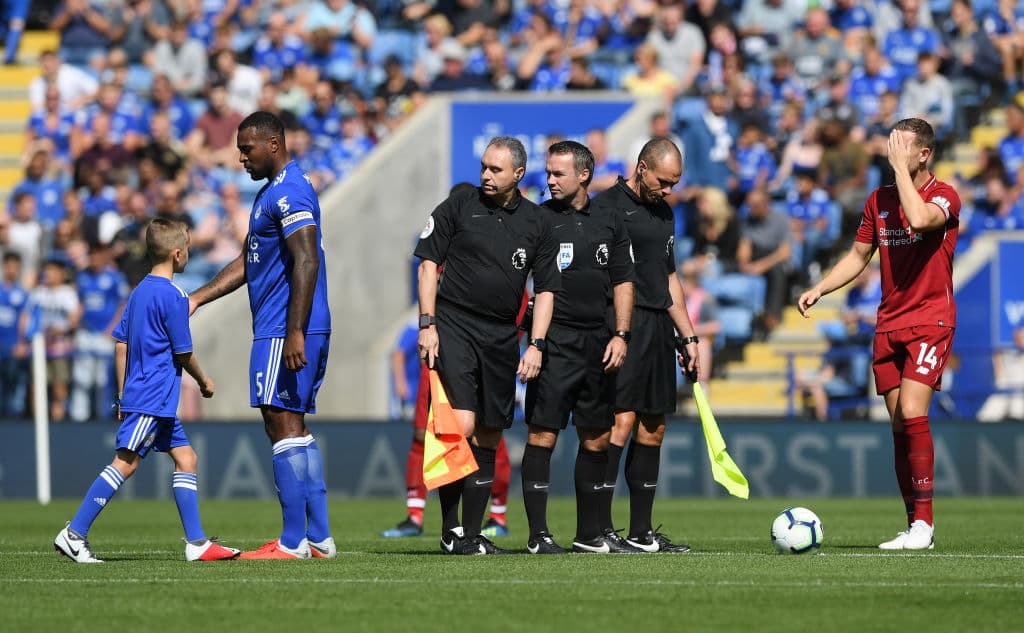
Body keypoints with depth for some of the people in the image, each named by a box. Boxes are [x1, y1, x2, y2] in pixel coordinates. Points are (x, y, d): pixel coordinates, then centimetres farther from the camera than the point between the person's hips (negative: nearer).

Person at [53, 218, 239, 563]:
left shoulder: (139, 292, 13)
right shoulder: (173, 296, -13)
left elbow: (121, 344, 15)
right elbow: (183, 353, -10)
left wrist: (123, 395, 19)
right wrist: (204, 380, 9)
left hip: (137, 394, 10)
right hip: (154, 399, -10)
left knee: (186, 457, 10)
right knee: (125, 463, -11)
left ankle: (197, 542, 8)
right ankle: (74, 534, -13)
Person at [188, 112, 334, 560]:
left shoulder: (288, 192, -13)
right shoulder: (271, 192, 21)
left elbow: (306, 262, -22)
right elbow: (248, 262, 28)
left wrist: (294, 333, -26)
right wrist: (198, 299, 23)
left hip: (284, 334, -11)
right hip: (283, 332, 11)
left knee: (282, 423, -10)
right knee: (294, 428, 10)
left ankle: (293, 542, -11)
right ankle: (319, 537, 11)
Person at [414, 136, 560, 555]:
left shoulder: (536, 222, 9)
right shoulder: (458, 207, 2)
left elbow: (545, 288, 11)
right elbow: (429, 263, 3)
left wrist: (536, 345, 1)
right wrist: (427, 325, -6)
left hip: (502, 336, 4)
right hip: (453, 327, -4)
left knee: (488, 437, 6)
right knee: (460, 426, -17)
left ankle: (472, 534, 13)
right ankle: (450, 531, -11)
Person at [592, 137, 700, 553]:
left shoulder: (664, 214, 20)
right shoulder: (606, 206, -5)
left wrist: (688, 335, 23)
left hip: (659, 328, 8)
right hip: (622, 327, -8)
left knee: (653, 427, 7)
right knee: (622, 420, -15)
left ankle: (641, 532, 12)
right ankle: (597, 528, -15)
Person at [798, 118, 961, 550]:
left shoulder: (945, 197, -7)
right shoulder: (879, 200, 11)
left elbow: (919, 219, -30)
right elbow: (858, 255, 19)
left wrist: (900, 167, -20)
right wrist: (820, 289, 6)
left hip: (930, 322, -6)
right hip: (888, 326, 6)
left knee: (911, 414, -20)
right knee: (899, 425, 3)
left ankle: (924, 522, -14)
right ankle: (916, 527, 8)